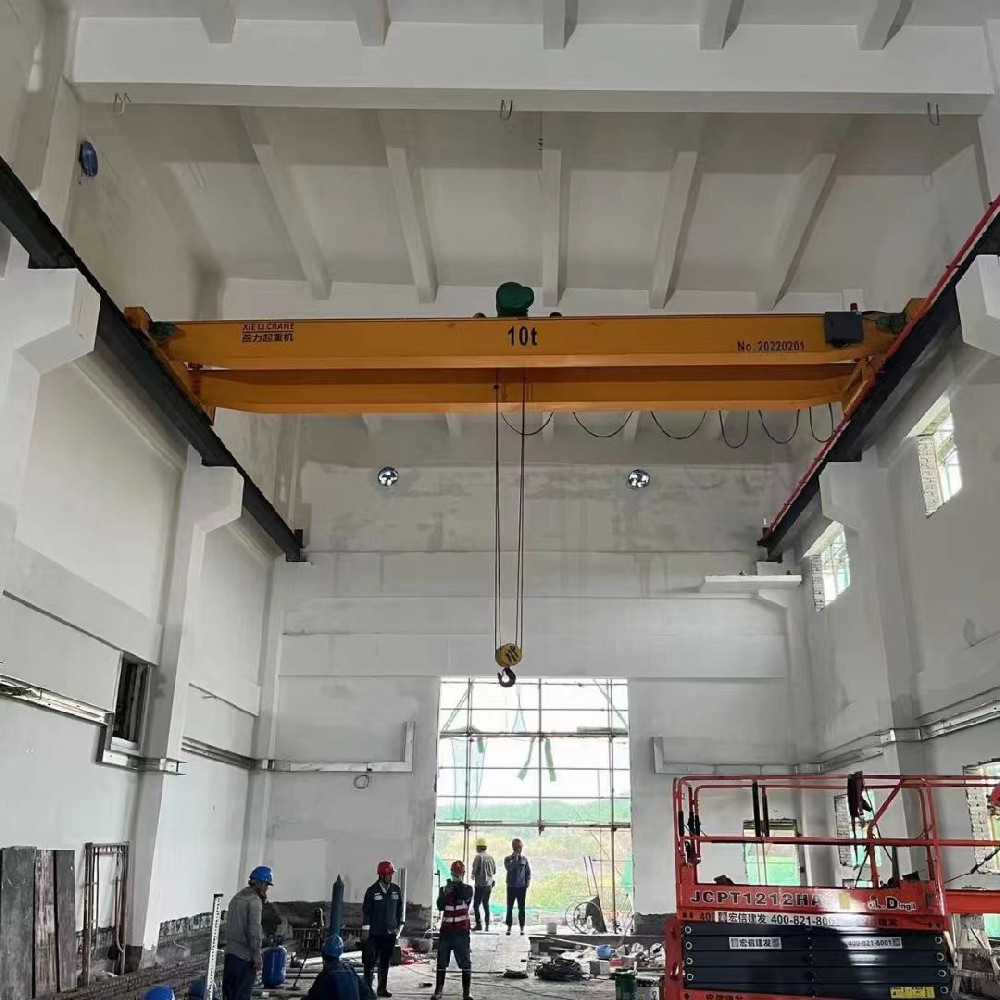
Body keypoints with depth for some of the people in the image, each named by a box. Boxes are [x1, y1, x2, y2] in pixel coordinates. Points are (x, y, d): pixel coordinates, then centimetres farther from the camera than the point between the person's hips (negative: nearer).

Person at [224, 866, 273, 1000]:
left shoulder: (236, 897, 17)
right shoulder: (255, 900, -11)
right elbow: (254, 929, -17)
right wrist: (257, 955, -16)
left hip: (230, 953, 8)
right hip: (245, 956, -8)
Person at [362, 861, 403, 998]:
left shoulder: (396, 890, 3)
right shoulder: (372, 890, -8)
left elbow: (400, 909, 11)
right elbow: (366, 910, -6)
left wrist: (399, 926, 8)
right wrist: (365, 929, -8)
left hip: (389, 933, 4)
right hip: (374, 933, -4)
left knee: (385, 962, 11)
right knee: (370, 961, -3)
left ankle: (382, 988, 20)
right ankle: (367, 988, 6)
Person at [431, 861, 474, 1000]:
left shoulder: (467, 889, 1)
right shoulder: (443, 889, 5)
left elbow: (466, 897, -21)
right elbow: (440, 906, -9)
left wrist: (459, 883, -28)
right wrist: (445, 893, -24)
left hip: (462, 931, -2)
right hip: (446, 931, 2)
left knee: (465, 962, -3)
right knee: (441, 962, 6)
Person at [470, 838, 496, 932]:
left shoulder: (478, 857, -13)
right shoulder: (490, 856, 6)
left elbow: (475, 870, -13)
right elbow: (494, 871, 13)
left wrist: (473, 876, 7)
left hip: (480, 885, -7)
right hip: (489, 884, 7)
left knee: (476, 905, 0)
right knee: (486, 905, 14)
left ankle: (478, 924, -5)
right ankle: (487, 925, 14)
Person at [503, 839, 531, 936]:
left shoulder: (524, 859, 3)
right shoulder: (508, 859, -2)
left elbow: (528, 873, 8)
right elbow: (509, 868, -21)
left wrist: (527, 884, -2)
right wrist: (515, 858, -22)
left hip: (522, 887, 1)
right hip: (511, 887, -1)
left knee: (521, 908, 4)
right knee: (509, 908, 3)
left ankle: (522, 927, 11)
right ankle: (509, 927, 12)